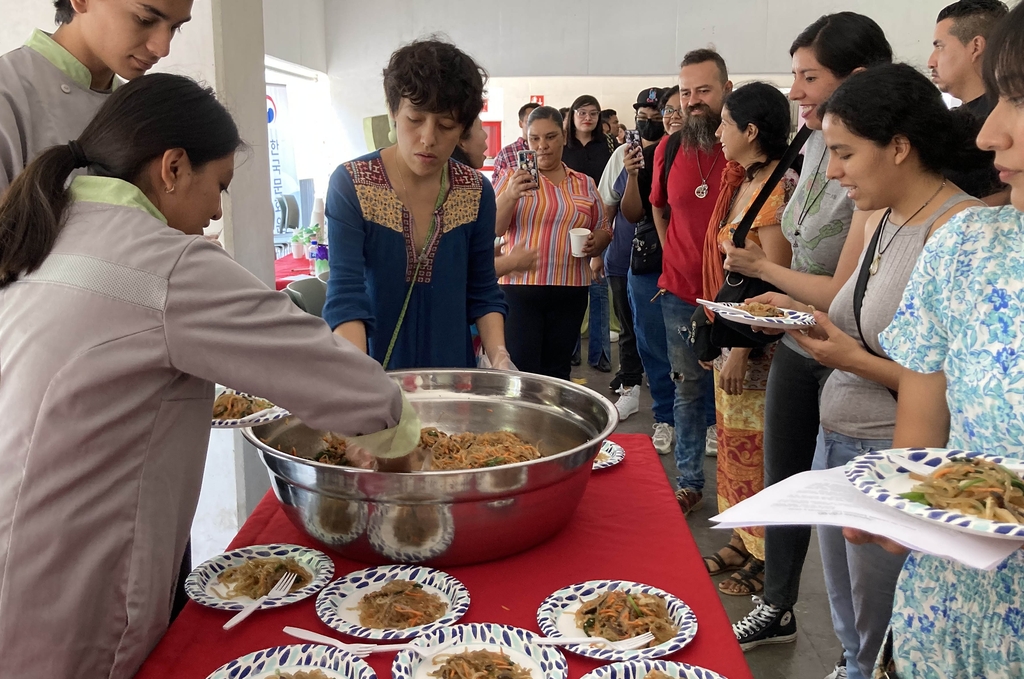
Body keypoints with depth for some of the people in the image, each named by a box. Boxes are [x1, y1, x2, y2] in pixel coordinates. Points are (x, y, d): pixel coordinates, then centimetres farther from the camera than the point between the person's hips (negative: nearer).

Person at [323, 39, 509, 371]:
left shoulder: (476, 192, -5)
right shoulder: (351, 184, -14)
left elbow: (483, 292, 2)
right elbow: (345, 297, -20)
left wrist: (498, 356, -14)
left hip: (452, 376, 3)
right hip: (375, 371, -3)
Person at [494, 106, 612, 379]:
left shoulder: (585, 184, 12)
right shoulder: (513, 178, 3)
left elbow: (603, 230, 19)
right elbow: (492, 229, -6)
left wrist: (596, 241, -5)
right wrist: (510, 196, -24)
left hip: (570, 292, 3)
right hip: (520, 288, -3)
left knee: (557, 373, 8)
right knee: (521, 373, -8)